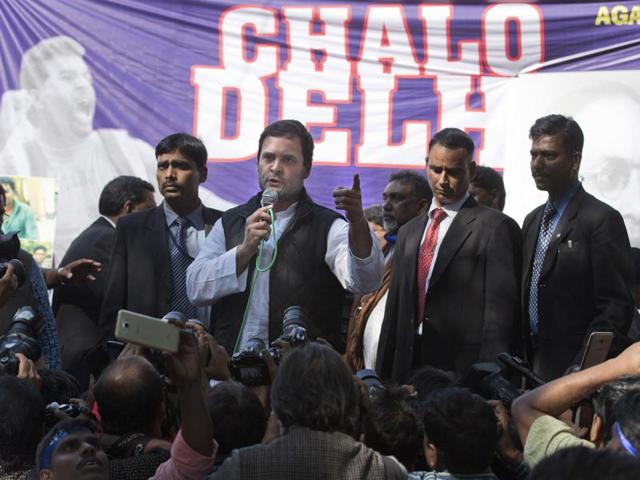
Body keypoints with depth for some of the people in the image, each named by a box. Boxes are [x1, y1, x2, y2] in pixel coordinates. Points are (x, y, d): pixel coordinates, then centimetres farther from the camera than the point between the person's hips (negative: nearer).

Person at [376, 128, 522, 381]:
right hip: (408, 367, 5)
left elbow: (500, 310, -9)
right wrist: (383, 375, 13)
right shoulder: (409, 231, 19)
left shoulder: (496, 227, -3)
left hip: (464, 370, -5)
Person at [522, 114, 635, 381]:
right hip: (534, 364, 7)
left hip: (575, 368, -7)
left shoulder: (602, 219, -10)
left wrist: (582, 367, -20)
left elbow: (617, 308, -14)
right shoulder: (532, 220, 15)